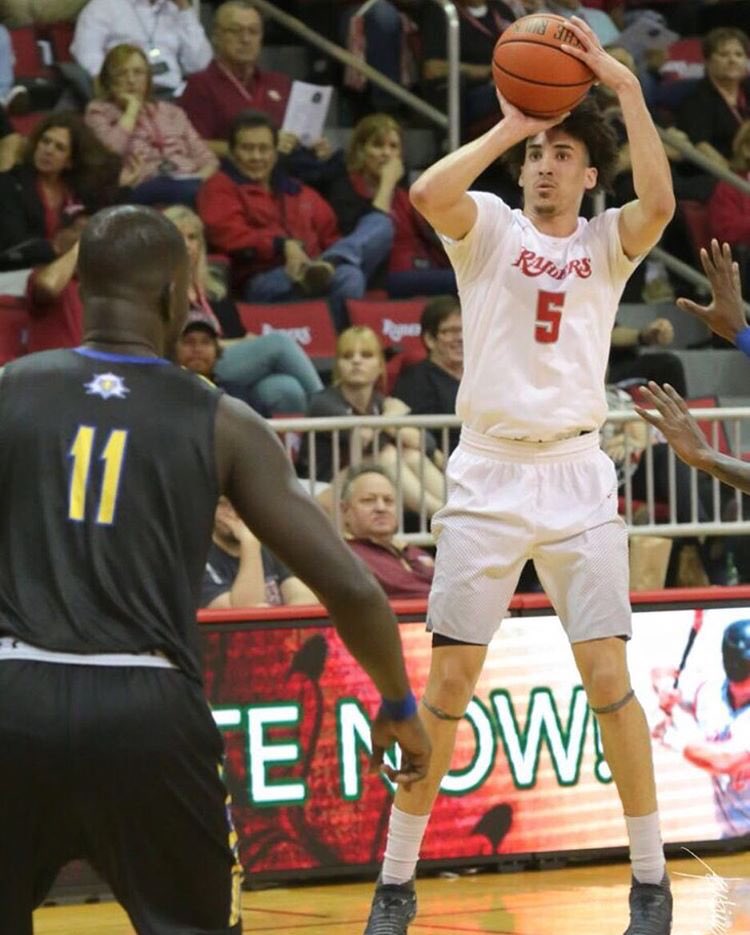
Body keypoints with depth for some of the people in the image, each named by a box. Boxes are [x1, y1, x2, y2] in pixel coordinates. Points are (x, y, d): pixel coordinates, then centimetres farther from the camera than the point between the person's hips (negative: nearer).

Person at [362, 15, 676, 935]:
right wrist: (508, 126, -12)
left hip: (577, 478, 1)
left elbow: (660, 202, -17)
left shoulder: (607, 243, 6)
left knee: (608, 677, -5)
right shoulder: (490, 228, 3)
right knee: (449, 682, 0)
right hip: (488, 477, 0)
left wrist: (626, 87, -18)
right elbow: (427, 192, -20)